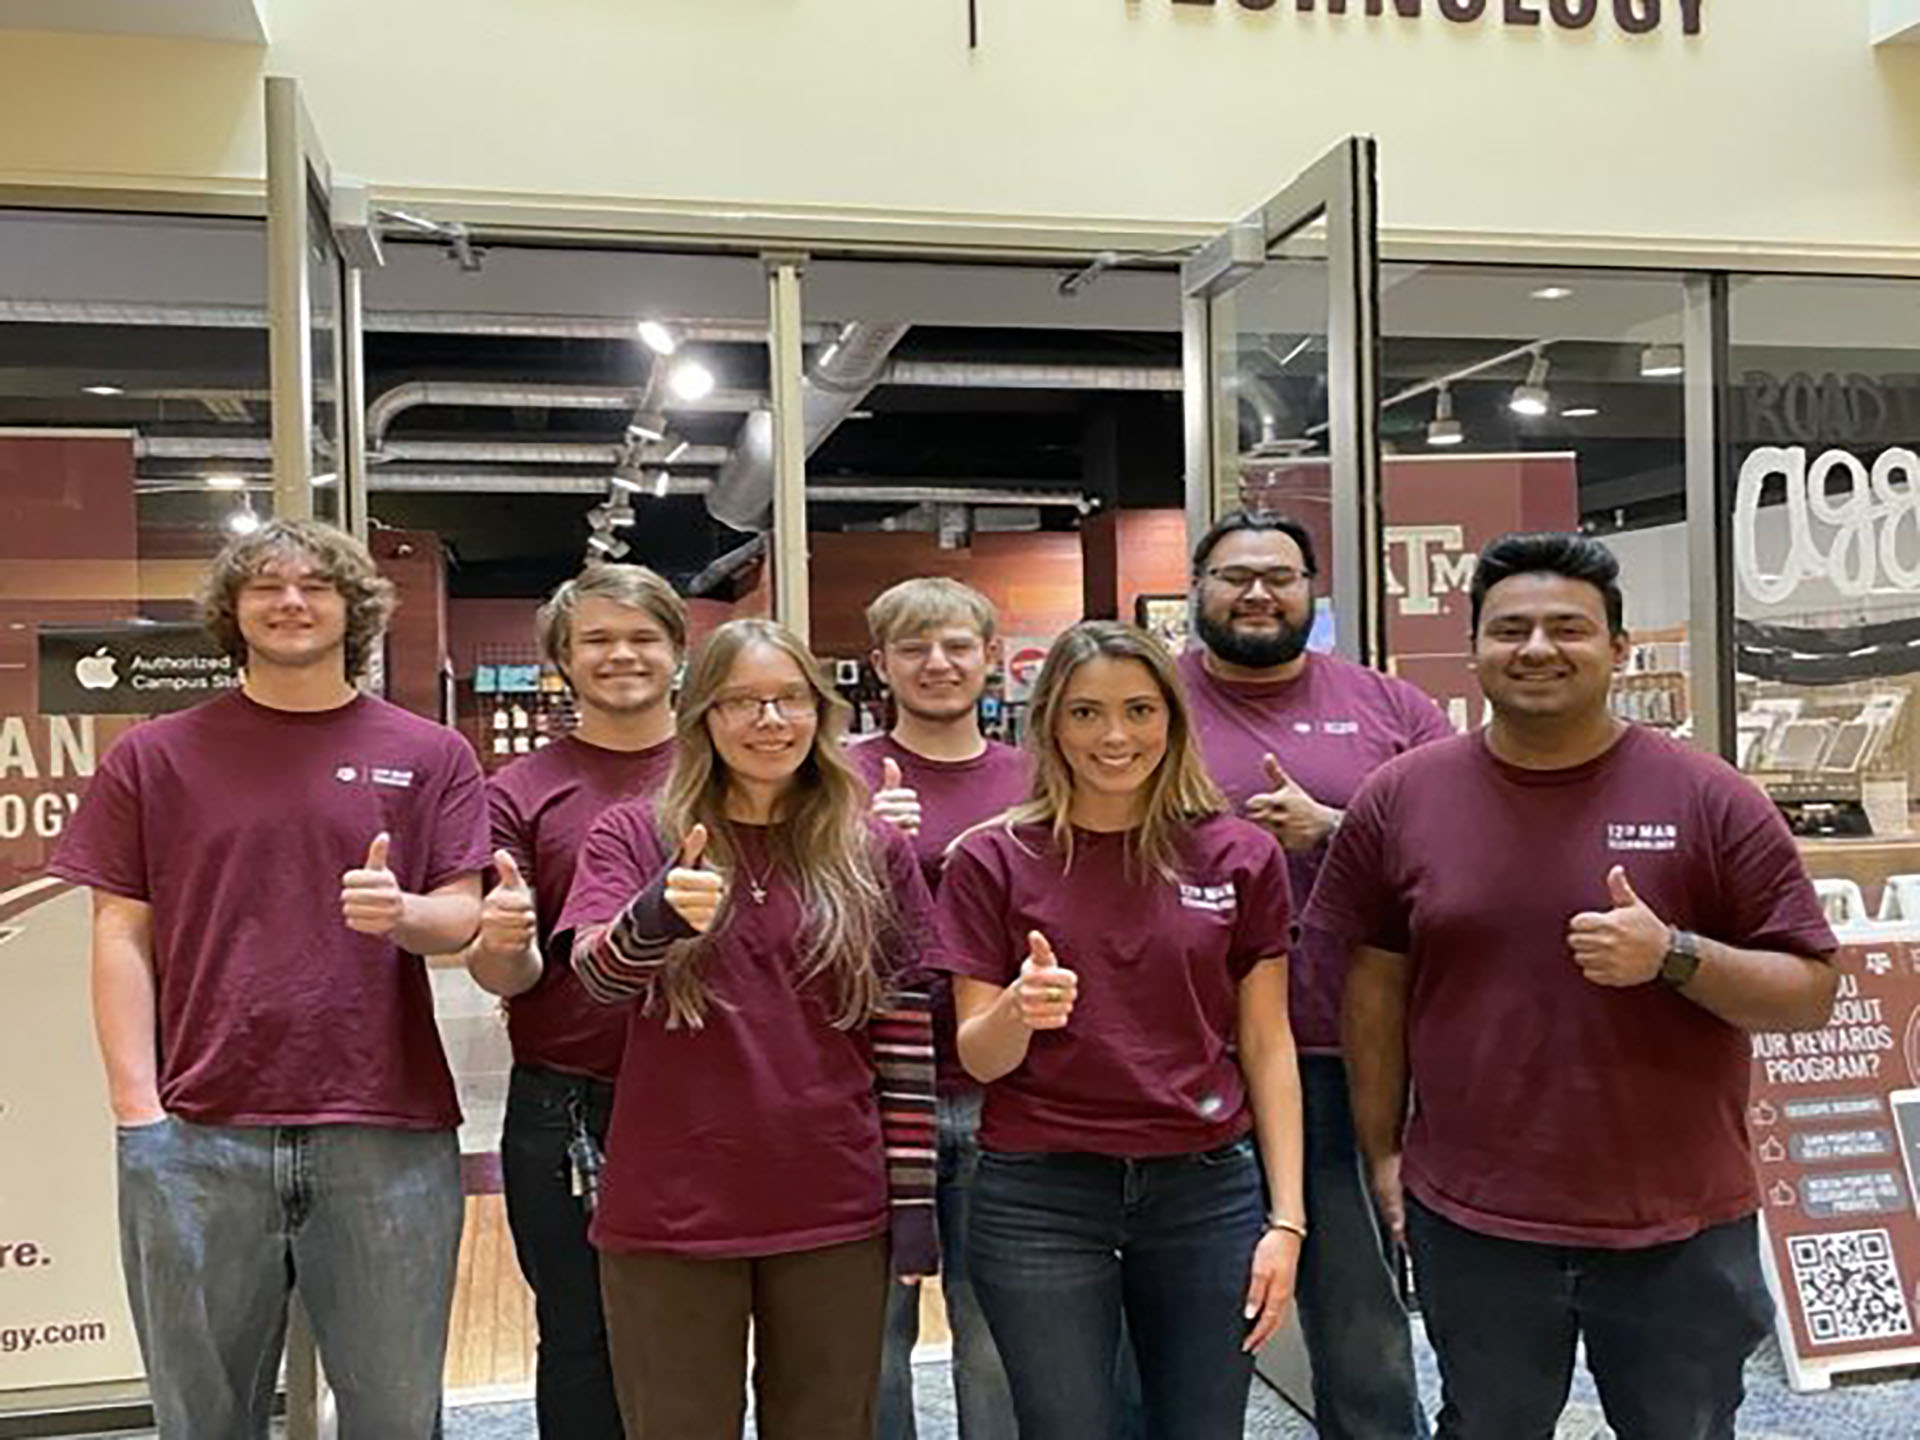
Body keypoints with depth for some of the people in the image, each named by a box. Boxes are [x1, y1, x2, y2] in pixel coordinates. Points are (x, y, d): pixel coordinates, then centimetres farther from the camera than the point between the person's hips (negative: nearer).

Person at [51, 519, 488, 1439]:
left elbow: (465, 920, 5)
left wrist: (403, 912, -18)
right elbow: (122, 938, 5)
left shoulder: (430, 756, 8)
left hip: (388, 1135, 0)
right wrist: (138, 1111, -4)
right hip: (197, 1139, 1)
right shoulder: (152, 758, 8)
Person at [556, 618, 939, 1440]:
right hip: (670, 1214, -1)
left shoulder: (876, 853, 3)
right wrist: (654, 916, -39)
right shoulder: (633, 836, 0)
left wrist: (915, 1194, 0)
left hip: (837, 1214, 1)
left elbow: (907, 1038, 4)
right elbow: (597, 976, -17)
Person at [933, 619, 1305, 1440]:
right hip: (1039, 1196, -1)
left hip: (1207, 1190, 1)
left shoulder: (1241, 857, 1)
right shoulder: (994, 859, -2)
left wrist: (1285, 1219, -1)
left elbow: (1266, 1047, 4)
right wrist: (1019, 1010, -23)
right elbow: (980, 1059, -1)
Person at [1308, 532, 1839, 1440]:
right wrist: (1382, 1153, 3)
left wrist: (1673, 955, -22)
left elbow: (1810, 994, -4)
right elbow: (1374, 987, 4)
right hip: (1469, 1221, 1)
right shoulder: (1400, 799, -2)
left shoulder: (1711, 800, -7)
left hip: (1681, 1227, -1)